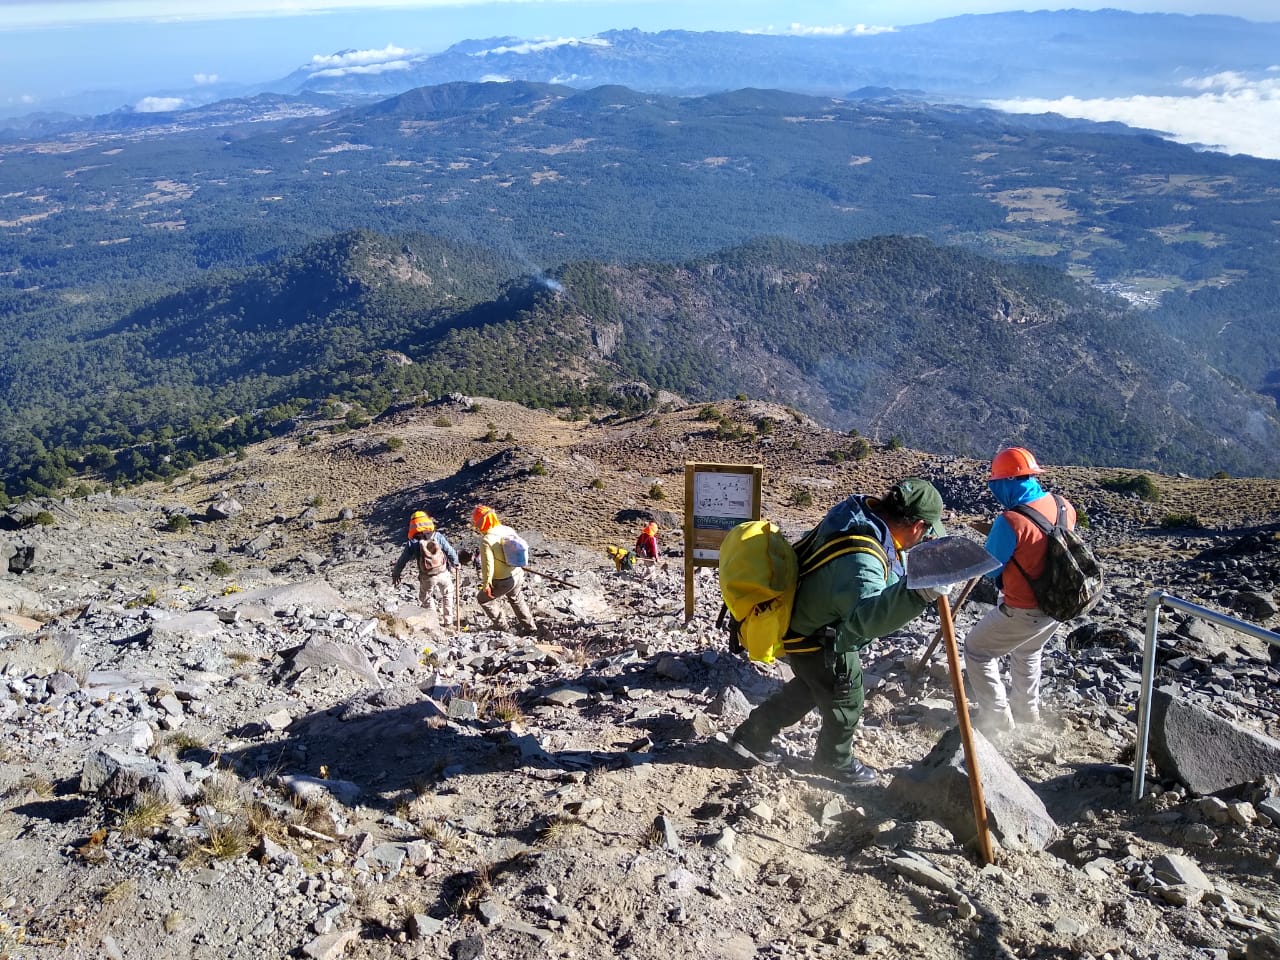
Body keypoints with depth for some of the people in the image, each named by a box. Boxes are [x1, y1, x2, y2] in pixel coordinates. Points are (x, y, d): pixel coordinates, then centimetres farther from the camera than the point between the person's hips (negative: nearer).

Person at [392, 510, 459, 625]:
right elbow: (450, 551, -2)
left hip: (427, 578, -1)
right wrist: (455, 563, 17)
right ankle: (448, 620, 27)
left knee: (426, 598, 23)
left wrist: (396, 574, 19)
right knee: (447, 595, 25)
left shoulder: (412, 543, -5)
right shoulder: (438, 536, -5)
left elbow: (402, 560, 4)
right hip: (444, 573, 1)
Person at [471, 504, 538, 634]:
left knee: (482, 599, 20)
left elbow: (487, 565, -23)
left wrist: (486, 585, -10)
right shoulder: (508, 530, -4)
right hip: (517, 575, 7)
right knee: (517, 601, 31)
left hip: (502, 582, -7)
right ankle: (530, 628, 41)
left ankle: (501, 627, 27)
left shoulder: (486, 540, -24)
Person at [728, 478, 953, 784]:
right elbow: (866, 616, -55)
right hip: (822, 644, -9)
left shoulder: (863, 514, -10)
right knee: (845, 704, 16)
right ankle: (835, 761, 43)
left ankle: (751, 735, 42)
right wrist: (917, 591, -70)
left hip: (803, 624, 9)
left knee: (809, 688, 31)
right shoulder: (861, 558, -40)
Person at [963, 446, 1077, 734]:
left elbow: (989, 569, -14)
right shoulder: (1063, 506, -6)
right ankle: (1027, 711, 44)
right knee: (1028, 651, 32)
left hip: (1024, 612, -7)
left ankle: (996, 716, 14)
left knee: (977, 649, 12)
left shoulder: (1010, 522, -27)